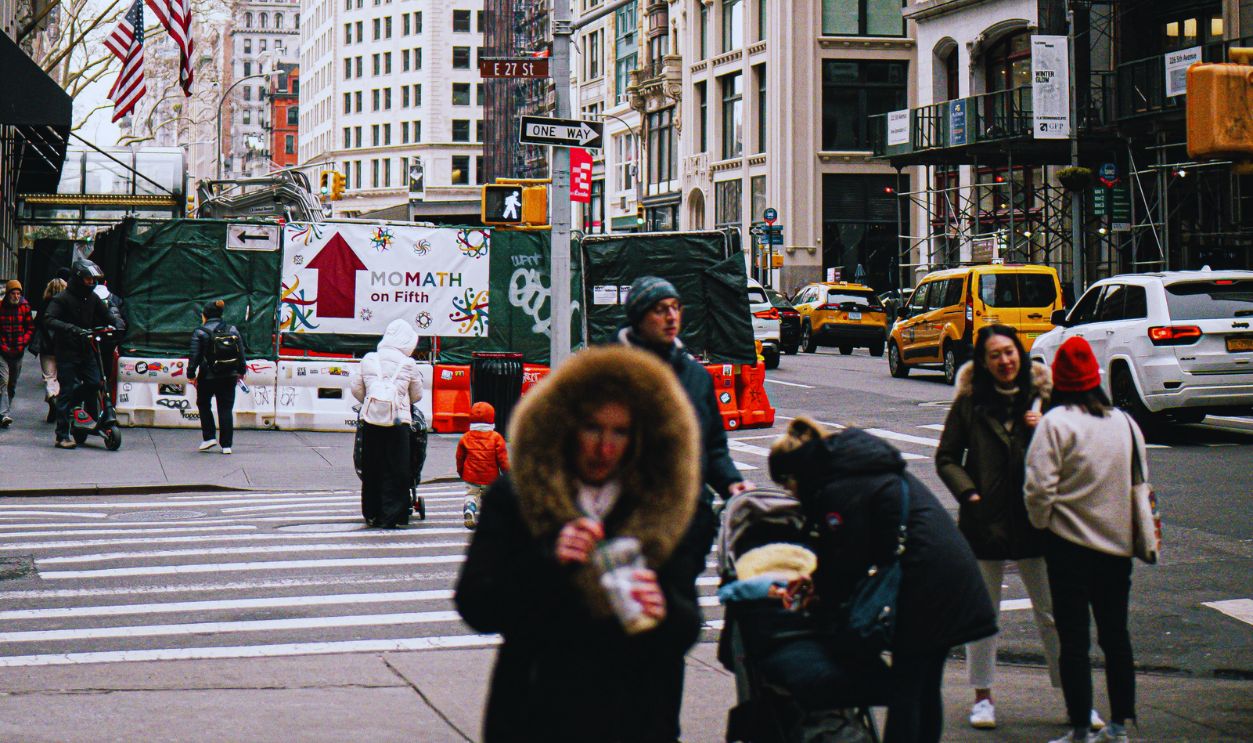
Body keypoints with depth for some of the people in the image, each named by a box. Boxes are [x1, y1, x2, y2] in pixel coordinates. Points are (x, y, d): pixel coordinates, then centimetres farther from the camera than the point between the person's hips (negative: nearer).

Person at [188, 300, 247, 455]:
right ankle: (227, 445, 3)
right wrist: (241, 371, 20)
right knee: (226, 409, 6)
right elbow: (241, 353, 9)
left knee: (203, 404, 18)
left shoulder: (200, 332, -7)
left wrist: (191, 375, -2)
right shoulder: (233, 330, 6)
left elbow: (194, 356, -10)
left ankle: (209, 437, 10)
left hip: (208, 377, -3)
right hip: (229, 377, 3)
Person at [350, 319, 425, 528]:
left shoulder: (368, 359, 4)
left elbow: (356, 387, 9)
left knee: (371, 469, 13)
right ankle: (390, 516, -1)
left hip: (371, 419, 3)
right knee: (396, 471, 2)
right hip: (399, 421, -3)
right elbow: (417, 395, 10)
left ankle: (371, 514, 20)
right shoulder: (408, 364, -1)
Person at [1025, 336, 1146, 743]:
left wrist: (1041, 523, 0)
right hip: (1119, 544, 5)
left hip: (1070, 544, -5)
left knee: (1073, 639, 0)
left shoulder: (1056, 422, -11)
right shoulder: (1125, 422, 8)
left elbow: (1040, 487, -17)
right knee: (1116, 635, 14)